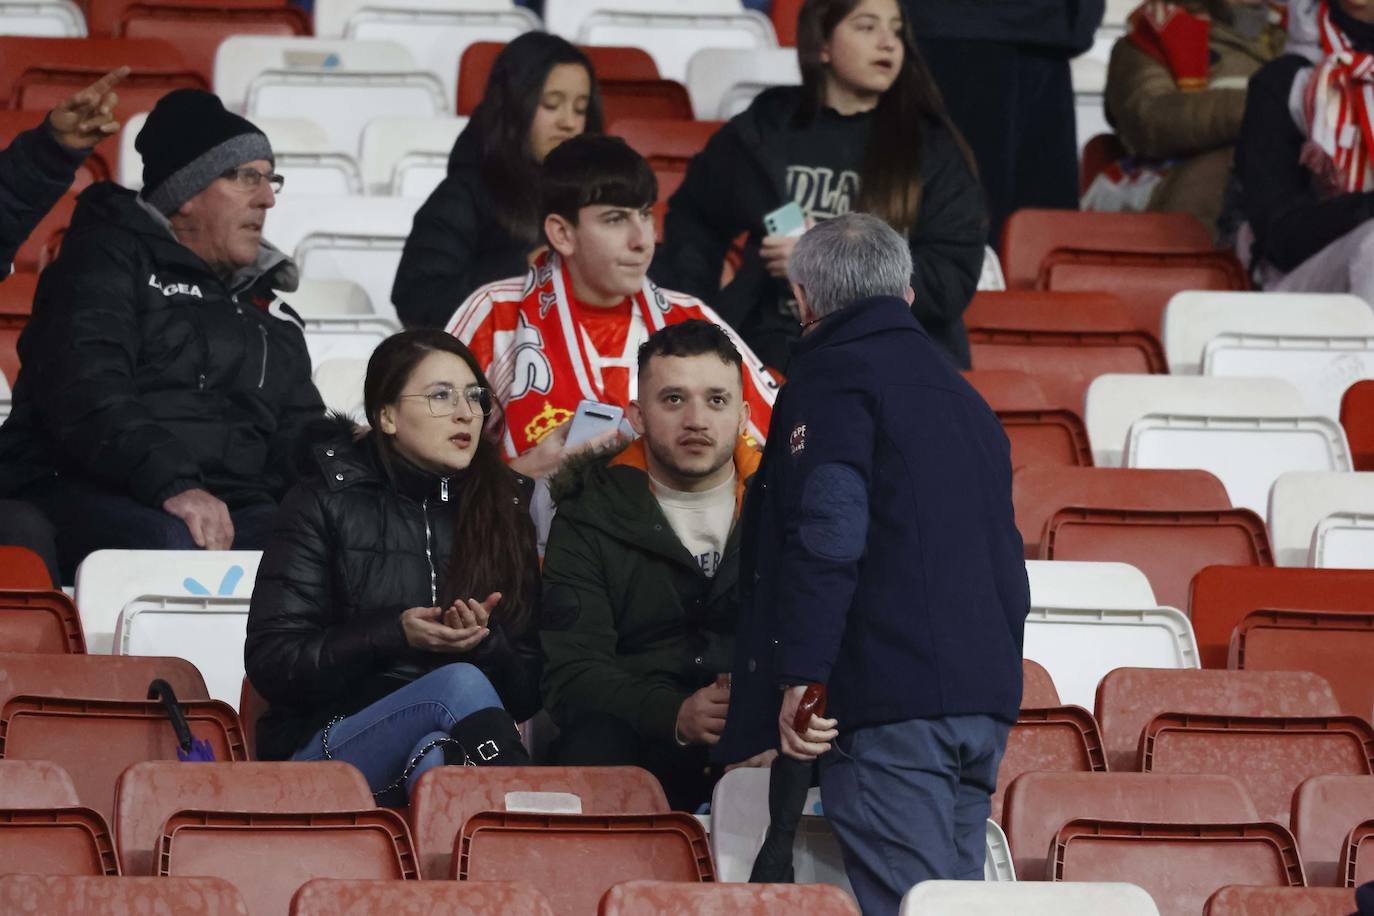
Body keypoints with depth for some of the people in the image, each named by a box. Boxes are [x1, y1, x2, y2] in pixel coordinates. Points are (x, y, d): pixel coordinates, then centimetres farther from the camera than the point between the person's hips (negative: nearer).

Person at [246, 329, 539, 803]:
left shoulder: (503, 509, 16)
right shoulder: (327, 502, 7)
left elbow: (527, 692, 14)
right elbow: (270, 661, -1)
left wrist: (484, 640, -8)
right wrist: (395, 634, -12)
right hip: (328, 740, -2)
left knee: (436, 756, -36)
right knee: (461, 685, -33)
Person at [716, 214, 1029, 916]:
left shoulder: (834, 376, -2)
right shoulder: (960, 394, 25)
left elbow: (827, 532, -16)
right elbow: (1010, 573, 26)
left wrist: (800, 678, -18)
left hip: (888, 696, -8)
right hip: (984, 697, 8)